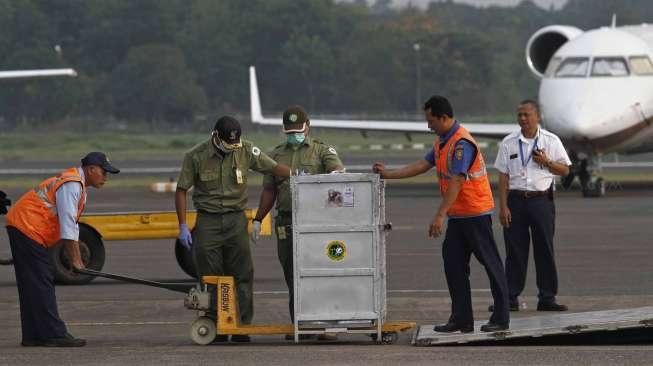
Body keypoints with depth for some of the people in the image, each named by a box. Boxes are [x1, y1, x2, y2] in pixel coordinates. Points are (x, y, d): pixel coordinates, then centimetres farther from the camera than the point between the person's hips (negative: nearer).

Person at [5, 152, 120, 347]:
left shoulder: (77, 184, 18)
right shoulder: (71, 185, -16)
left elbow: (72, 226, 20)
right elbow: (67, 226, -20)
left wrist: (77, 259, 14)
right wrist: (75, 260, -17)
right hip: (27, 228, -11)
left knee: (32, 285, 10)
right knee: (41, 283, -10)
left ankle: (33, 335, 11)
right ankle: (54, 334, -11)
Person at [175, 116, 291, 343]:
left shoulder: (245, 151, -2)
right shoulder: (196, 157, -6)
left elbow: (273, 168, 1)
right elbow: (181, 191, -1)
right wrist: (183, 226, -4)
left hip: (236, 220, 1)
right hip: (208, 221, -1)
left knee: (242, 276, -3)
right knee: (211, 277, 1)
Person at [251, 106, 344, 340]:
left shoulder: (322, 151, 8)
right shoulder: (276, 155, 18)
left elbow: (338, 168, -10)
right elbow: (269, 191, 20)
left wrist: (335, 173, -35)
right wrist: (258, 220, 15)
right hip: (287, 222, 3)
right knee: (292, 276, 1)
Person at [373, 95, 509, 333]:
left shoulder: (462, 143, -19)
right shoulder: (442, 142, 12)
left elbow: (456, 182, -24)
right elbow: (422, 166, 18)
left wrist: (440, 215, -26)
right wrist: (388, 174, 15)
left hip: (475, 213, -10)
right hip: (458, 215, 10)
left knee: (491, 264, -2)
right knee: (453, 263, 8)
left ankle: (501, 318, 1)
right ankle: (462, 319, 11)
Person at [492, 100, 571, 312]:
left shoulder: (551, 141, 5)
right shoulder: (508, 143, 5)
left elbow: (565, 169, 9)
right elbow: (503, 176, 3)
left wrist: (547, 162, -10)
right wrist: (503, 207, -3)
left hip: (542, 199, 0)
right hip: (516, 200, 0)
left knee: (545, 249, 1)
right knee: (515, 250, 0)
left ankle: (547, 298, 7)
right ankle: (511, 298, 5)